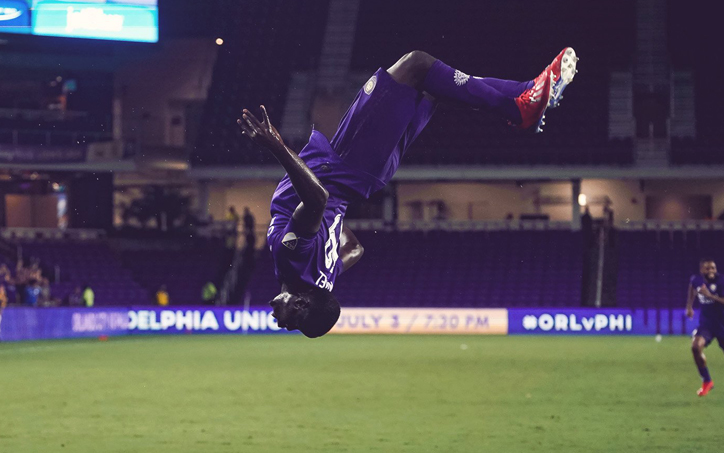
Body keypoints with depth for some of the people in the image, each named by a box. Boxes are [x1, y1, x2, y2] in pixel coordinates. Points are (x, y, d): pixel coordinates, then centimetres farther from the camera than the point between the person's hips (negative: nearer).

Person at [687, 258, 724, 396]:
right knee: (696, 346, -22)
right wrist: (689, 306, 20)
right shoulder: (695, 280, -4)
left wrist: (710, 295, -39)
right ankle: (707, 382, -7)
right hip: (706, 324, 3)